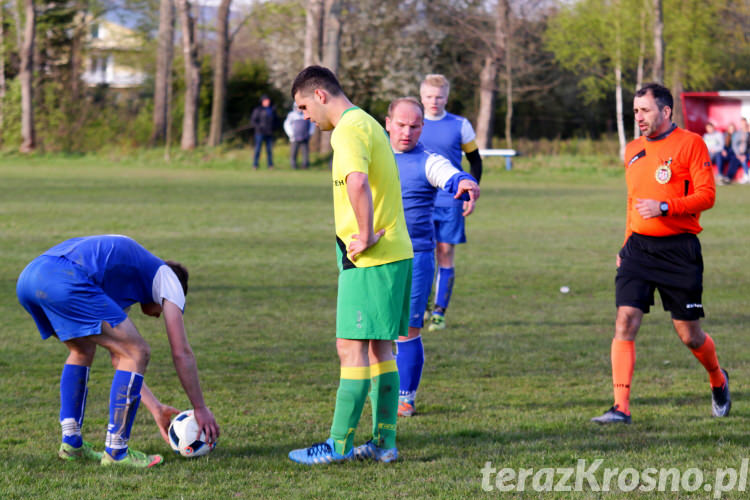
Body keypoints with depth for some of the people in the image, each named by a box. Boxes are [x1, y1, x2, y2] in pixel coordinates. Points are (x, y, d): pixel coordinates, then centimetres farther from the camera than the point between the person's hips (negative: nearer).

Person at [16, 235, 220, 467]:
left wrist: (156, 408, 44)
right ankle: (115, 451, 6)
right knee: (137, 353, 3)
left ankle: (71, 442, 27)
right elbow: (181, 353, 17)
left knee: (83, 349, 33)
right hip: (65, 280, -9)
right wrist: (200, 408, 25)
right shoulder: (168, 277, 21)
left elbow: (118, 358, 43)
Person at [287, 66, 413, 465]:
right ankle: (383, 443, 15)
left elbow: (357, 183, -32)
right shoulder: (367, 123, 18)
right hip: (396, 251, 10)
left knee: (352, 347, -6)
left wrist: (365, 236, -22)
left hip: (370, 257, -10)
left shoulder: (348, 130, -14)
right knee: (380, 348, 12)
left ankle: (339, 444, -3)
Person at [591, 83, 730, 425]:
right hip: (639, 247, 5)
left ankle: (718, 381, 35)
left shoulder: (690, 144, -5)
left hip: (678, 249, -4)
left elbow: (706, 195, -11)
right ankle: (621, 407, -15)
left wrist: (663, 208, -22)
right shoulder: (633, 150, 14)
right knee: (625, 320, -13)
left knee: (688, 334, 4)